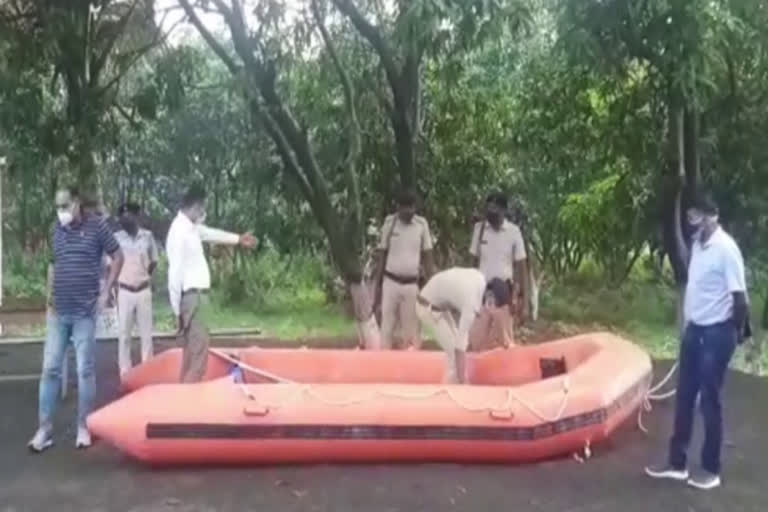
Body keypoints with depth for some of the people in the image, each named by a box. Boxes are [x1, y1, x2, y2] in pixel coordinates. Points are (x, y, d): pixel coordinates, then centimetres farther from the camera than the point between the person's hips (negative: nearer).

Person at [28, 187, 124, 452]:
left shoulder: (96, 226, -4)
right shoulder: (56, 229, 7)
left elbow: (118, 256, 1)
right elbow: (52, 265, 17)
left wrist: (105, 292, -3)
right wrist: (49, 298, 7)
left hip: (85, 312, -4)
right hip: (58, 312, 4)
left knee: (85, 370, 3)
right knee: (50, 369, 4)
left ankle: (83, 427, 14)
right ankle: (44, 428, 12)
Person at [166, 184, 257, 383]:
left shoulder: (192, 227, 12)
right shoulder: (180, 230, -17)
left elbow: (211, 234, 33)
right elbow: (175, 272, -19)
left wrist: (239, 239, 46)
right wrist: (177, 309, -18)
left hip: (197, 295, 10)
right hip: (190, 296, -10)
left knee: (193, 350, 15)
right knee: (199, 351, -11)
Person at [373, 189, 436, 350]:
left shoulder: (422, 224, 0)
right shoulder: (389, 222, -4)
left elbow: (427, 256, 5)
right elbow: (381, 255, 1)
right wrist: (377, 284, -1)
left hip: (411, 283, 1)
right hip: (391, 282, -1)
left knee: (411, 326, 5)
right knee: (387, 324, 1)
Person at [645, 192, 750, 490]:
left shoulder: (726, 248, -17)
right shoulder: (697, 245, 7)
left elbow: (739, 295, -16)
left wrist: (738, 331, -9)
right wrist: (687, 323, 15)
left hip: (716, 333, -8)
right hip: (694, 330, 8)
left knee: (709, 401, 2)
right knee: (684, 397, 12)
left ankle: (711, 469, 17)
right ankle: (677, 463, 22)